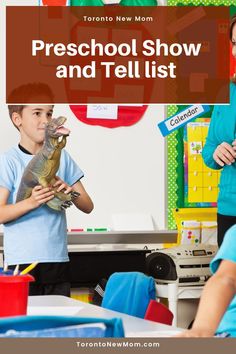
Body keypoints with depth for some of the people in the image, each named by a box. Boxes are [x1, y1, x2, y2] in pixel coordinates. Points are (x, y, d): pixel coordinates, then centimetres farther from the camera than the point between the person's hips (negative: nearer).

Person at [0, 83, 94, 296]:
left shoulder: (61, 157, 9)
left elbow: (88, 206, 10)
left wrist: (70, 192, -11)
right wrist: (31, 202, -26)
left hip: (58, 260, 4)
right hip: (21, 262, -4)